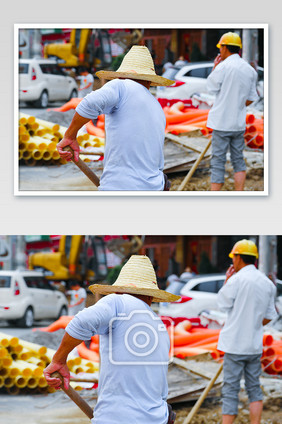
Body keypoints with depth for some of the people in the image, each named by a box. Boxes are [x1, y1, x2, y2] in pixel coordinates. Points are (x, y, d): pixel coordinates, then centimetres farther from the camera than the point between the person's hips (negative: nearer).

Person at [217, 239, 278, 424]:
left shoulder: (236, 280, -14)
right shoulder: (268, 283, 6)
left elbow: (223, 304, -2)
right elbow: (269, 317, 10)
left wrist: (227, 281, 6)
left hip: (235, 344, -5)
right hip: (255, 345, 5)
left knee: (230, 390, -3)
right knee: (254, 388, 13)